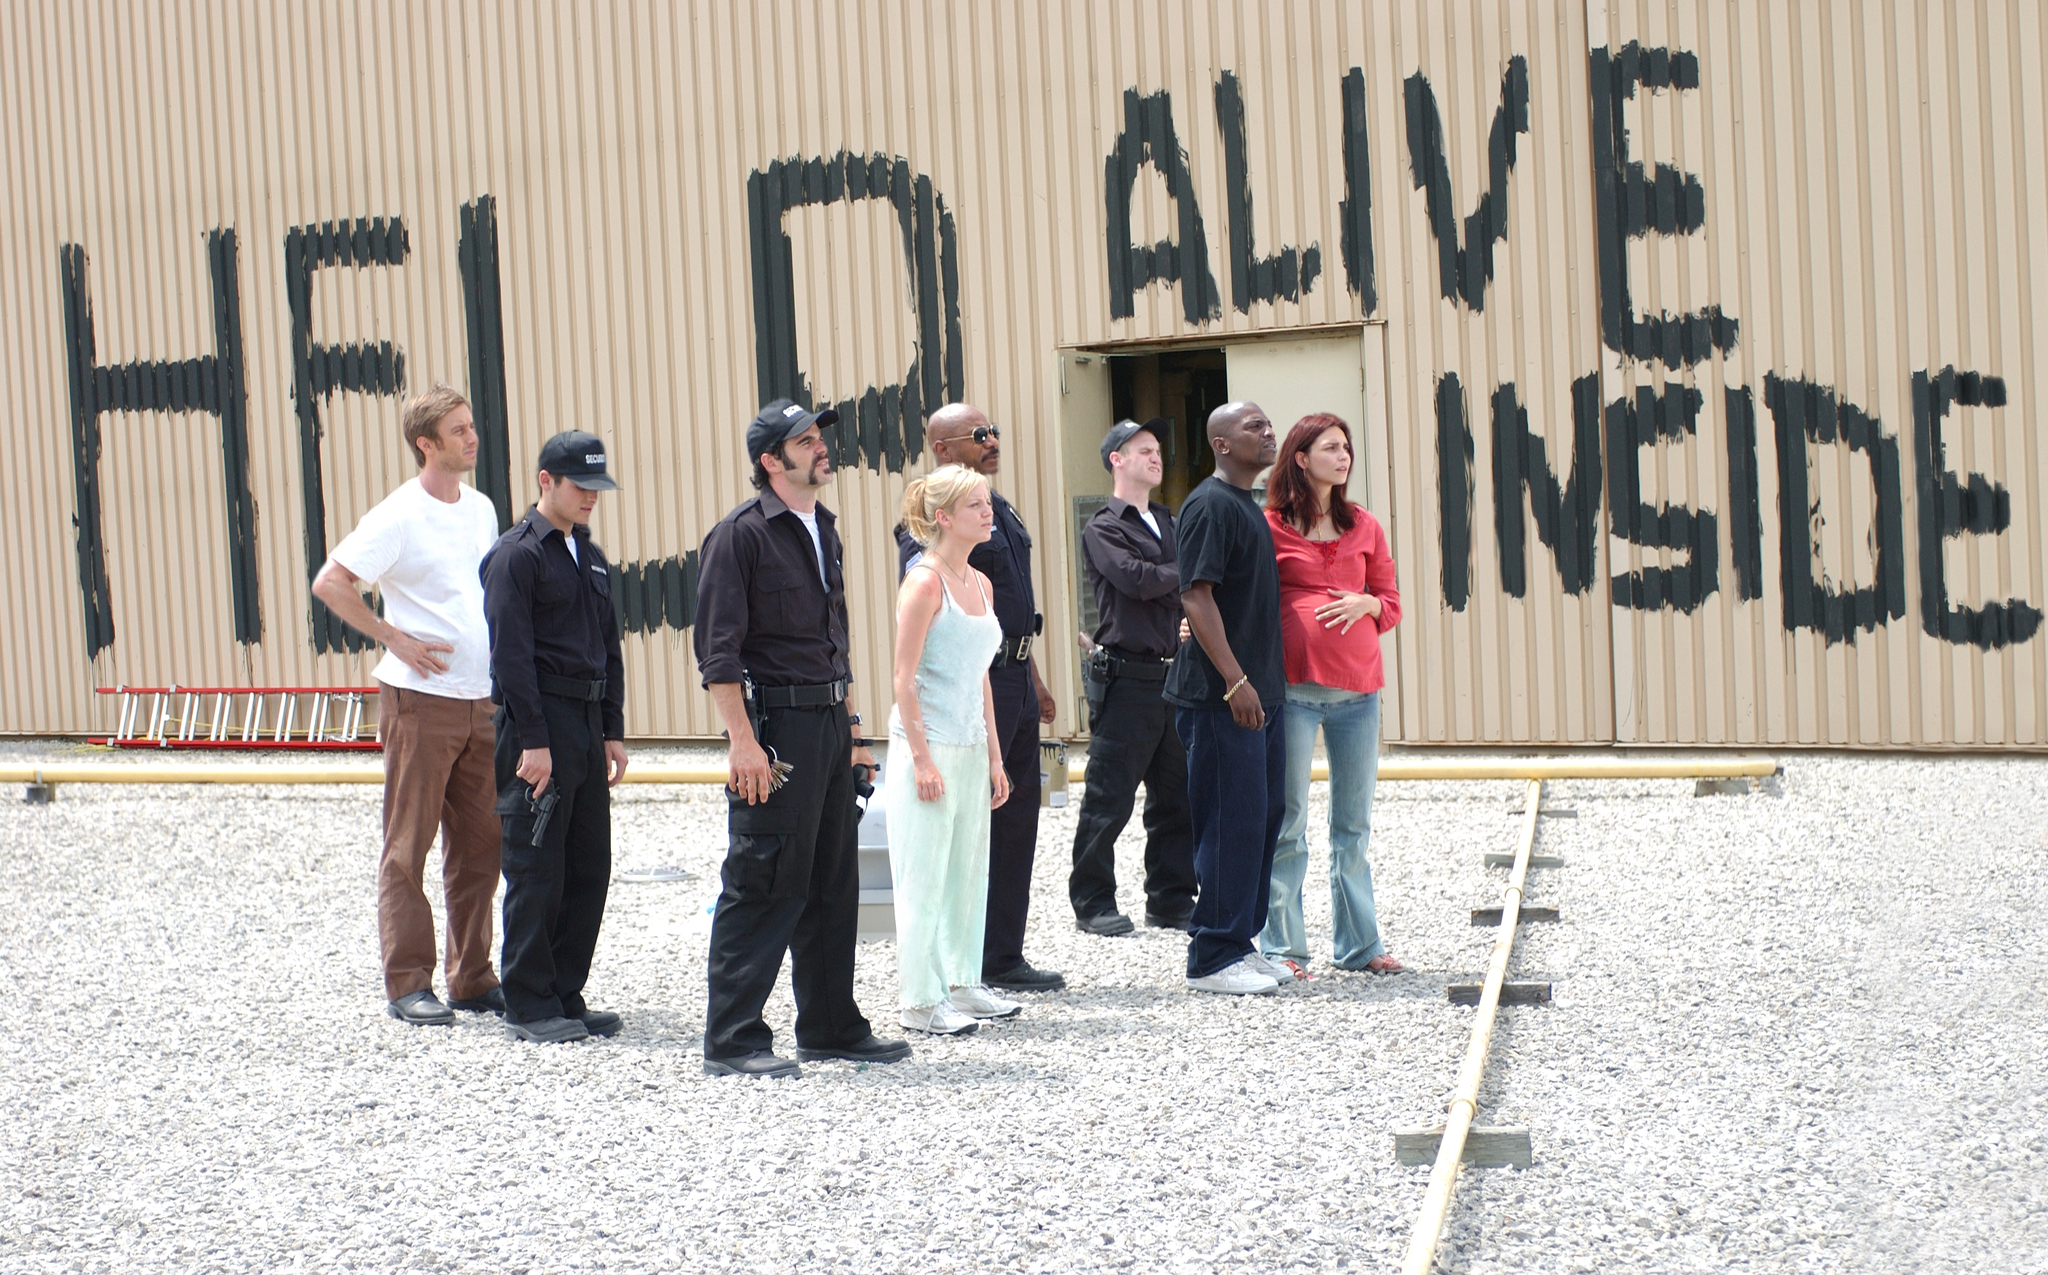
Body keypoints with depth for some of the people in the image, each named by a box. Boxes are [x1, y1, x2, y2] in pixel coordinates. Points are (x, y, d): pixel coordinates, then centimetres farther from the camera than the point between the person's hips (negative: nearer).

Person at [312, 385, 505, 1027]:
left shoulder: (482, 509, 11)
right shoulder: (399, 516, -11)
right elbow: (329, 583, -14)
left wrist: (495, 647, 12)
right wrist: (395, 639, -14)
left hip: (481, 701, 7)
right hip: (421, 700, -7)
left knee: (479, 844, 9)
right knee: (409, 847, 0)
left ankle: (472, 979, 18)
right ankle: (408, 985, 5)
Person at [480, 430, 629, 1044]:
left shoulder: (591, 556, 17)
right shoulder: (516, 555, -8)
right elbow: (512, 654, -14)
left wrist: (612, 732, 15)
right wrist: (533, 741, -18)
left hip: (586, 723, 8)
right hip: (539, 722, -8)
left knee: (589, 868, 9)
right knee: (536, 870, -3)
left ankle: (566, 996, 17)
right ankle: (528, 1006, 4)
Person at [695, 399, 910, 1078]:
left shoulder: (823, 531, 17)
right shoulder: (741, 532, -9)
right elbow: (719, 648, -14)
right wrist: (742, 740, -20)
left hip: (828, 722, 8)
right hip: (774, 722, -8)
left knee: (833, 882, 12)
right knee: (762, 886, -6)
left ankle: (830, 1025, 22)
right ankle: (732, 1040, 0)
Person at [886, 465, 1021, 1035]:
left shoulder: (979, 582, 12)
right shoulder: (925, 581, -12)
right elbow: (904, 678, -14)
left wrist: (994, 756, 15)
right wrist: (922, 760, -18)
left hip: (971, 748, 8)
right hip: (929, 746, -8)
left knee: (969, 869, 13)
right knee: (925, 876, -2)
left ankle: (963, 984, 22)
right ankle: (922, 1000, 4)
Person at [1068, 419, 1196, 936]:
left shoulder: (1171, 524, 19)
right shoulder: (1103, 529, -3)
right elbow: (1136, 579, -18)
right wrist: (1187, 573, -2)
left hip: (1173, 674, 7)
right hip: (1125, 676, -7)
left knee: (1176, 796, 9)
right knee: (1109, 798, -2)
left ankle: (1171, 899, 17)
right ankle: (1092, 902, 6)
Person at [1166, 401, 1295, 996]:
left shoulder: (1250, 506, 17)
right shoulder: (1210, 504, -12)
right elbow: (1196, 596, -19)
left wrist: (1268, 680, 19)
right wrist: (1235, 680, -22)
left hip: (1258, 689, 10)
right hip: (1222, 695, -10)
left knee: (1265, 815, 12)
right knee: (1232, 822, -7)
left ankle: (1240, 942, 20)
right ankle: (1212, 958, 0)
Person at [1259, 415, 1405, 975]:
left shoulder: (1364, 526, 13)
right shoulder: (1269, 525, 0)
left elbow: (1392, 602, 16)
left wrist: (1366, 604, -5)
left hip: (1357, 687, 4)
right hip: (1293, 685, -4)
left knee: (1354, 822, 11)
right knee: (1288, 821, -1)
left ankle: (1356, 944, 19)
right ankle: (1283, 945, 7)